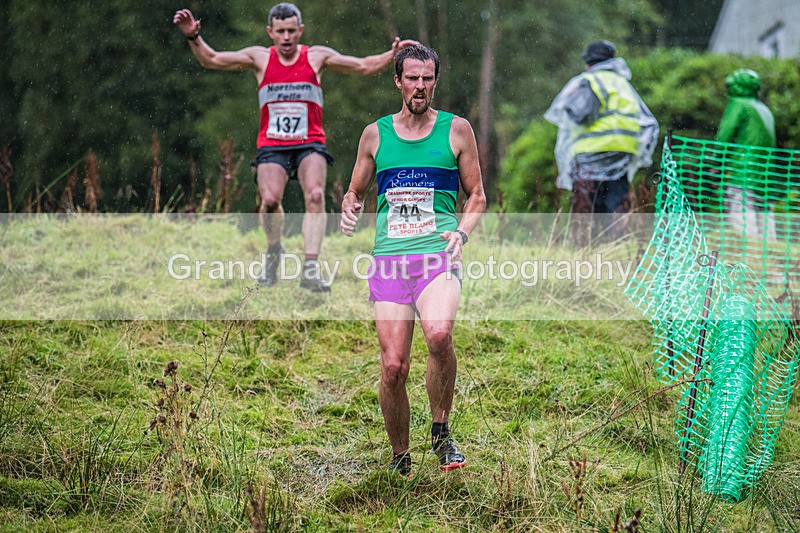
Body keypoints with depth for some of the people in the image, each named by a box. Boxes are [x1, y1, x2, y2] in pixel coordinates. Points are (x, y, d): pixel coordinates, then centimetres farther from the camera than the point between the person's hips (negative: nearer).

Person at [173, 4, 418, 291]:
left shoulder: (318, 57, 4)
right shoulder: (259, 58, 4)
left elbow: (365, 66, 7)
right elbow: (211, 60, 4)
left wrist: (393, 54, -7)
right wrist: (193, 37, -11)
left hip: (310, 144, 0)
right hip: (271, 146, 0)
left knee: (315, 196, -23)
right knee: (270, 199, -21)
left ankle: (310, 270, -24)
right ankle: (274, 251, 10)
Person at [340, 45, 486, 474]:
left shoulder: (456, 130, 8)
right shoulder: (375, 134, 13)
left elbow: (476, 196, 13)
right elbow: (355, 190, 23)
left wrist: (462, 231, -6)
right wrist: (349, 209, 0)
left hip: (437, 256, -2)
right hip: (388, 260, 2)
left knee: (439, 334, -30)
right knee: (393, 366, -5)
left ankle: (440, 431, -9)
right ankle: (400, 457, 16)